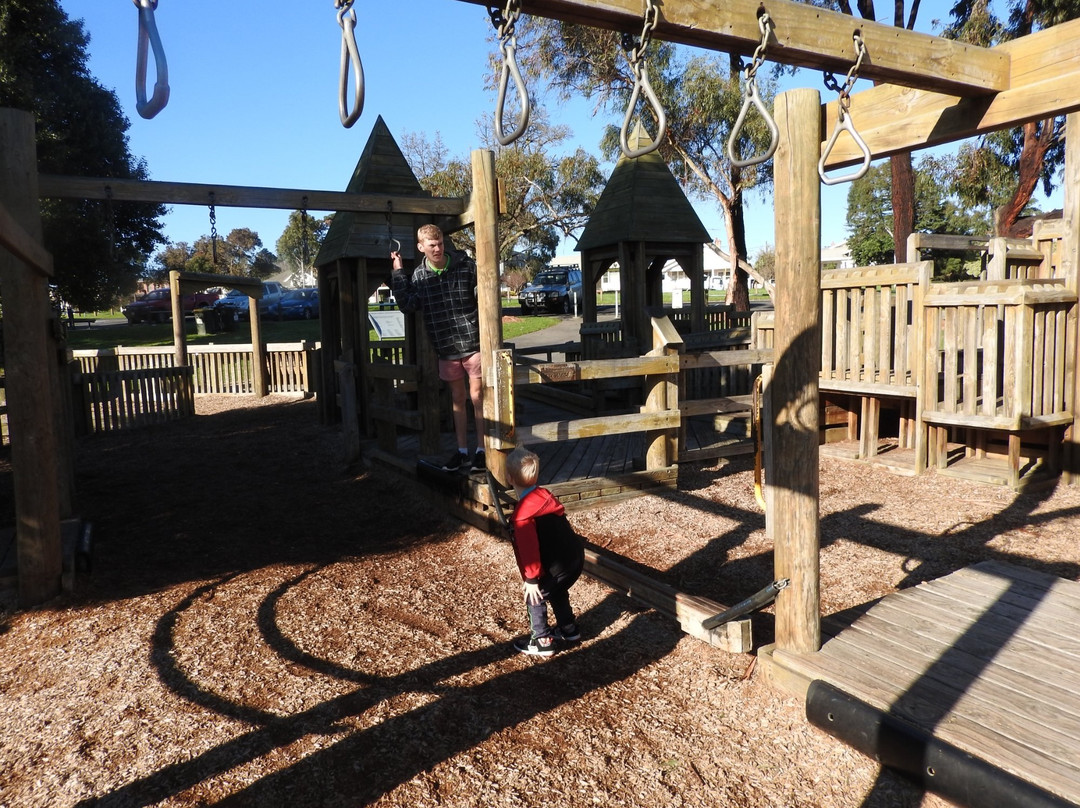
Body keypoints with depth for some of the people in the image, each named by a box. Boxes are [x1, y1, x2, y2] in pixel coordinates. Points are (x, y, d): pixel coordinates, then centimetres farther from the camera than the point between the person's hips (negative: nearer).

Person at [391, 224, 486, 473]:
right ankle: (462, 450, 23)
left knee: (477, 396, 1)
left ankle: (481, 449, 11)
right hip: (446, 348, 4)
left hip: (473, 342, -3)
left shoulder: (466, 266, -6)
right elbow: (408, 306, -5)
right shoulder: (419, 275, 3)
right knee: (457, 399, 13)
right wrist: (398, 273, -5)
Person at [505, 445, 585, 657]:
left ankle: (542, 641, 18)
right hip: (576, 555, 8)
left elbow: (528, 548, -22)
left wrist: (531, 579, -14)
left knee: (535, 597, 12)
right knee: (557, 591, 30)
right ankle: (568, 628, 44)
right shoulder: (545, 495, 6)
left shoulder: (523, 514, -19)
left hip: (559, 565, -8)